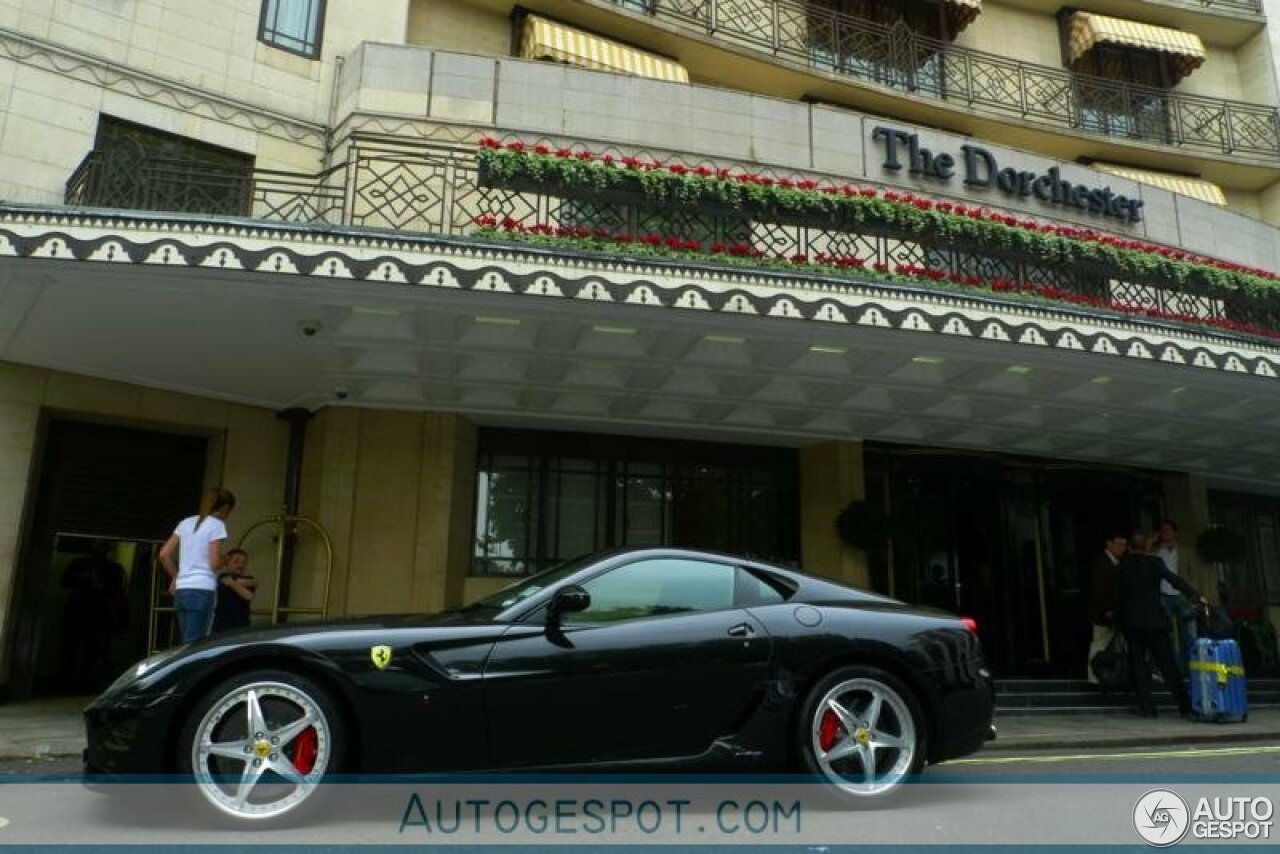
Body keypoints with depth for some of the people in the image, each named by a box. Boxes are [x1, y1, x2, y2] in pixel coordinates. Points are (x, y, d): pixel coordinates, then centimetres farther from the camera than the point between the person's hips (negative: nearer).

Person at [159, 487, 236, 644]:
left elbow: (164, 554, 13)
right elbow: (214, 563, -11)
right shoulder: (216, 525, -5)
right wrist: (225, 561, 10)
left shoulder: (186, 523, 15)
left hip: (181, 590, 7)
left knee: (187, 643, 12)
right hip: (201, 590, -7)